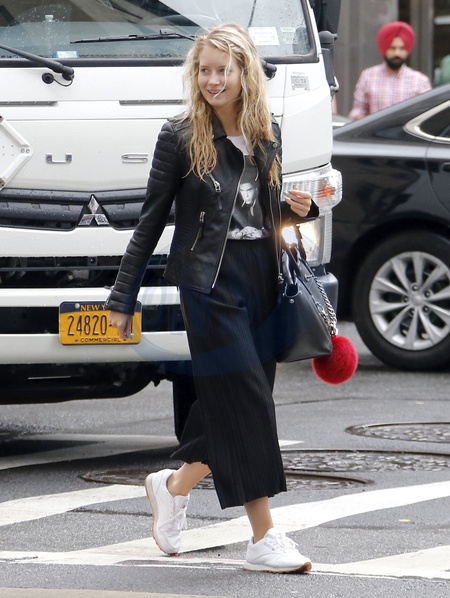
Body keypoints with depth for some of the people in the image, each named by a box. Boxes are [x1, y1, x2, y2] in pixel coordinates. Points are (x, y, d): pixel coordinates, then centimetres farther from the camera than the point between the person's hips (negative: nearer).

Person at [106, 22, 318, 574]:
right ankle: (264, 539, -7)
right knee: (245, 405, -9)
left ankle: (173, 486, 32)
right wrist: (123, 297, 0)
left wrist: (297, 209, -1)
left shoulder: (266, 134, 10)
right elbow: (152, 220, -1)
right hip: (210, 282, -5)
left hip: (261, 279, 5)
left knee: (234, 405, 6)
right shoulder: (180, 136, -5)